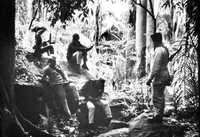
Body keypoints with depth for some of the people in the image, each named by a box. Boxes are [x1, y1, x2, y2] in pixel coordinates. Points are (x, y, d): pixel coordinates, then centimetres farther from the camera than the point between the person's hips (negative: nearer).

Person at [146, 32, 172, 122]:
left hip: (158, 78, -10)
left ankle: (157, 117, 3)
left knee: (157, 98, -3)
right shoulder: (165, 49, 11)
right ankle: (159, 116, 24)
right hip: (164, 75, 10)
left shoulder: (159, 51, -20)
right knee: (160, 97, 16)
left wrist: (149, 79, -20)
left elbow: (156, 67, -24)